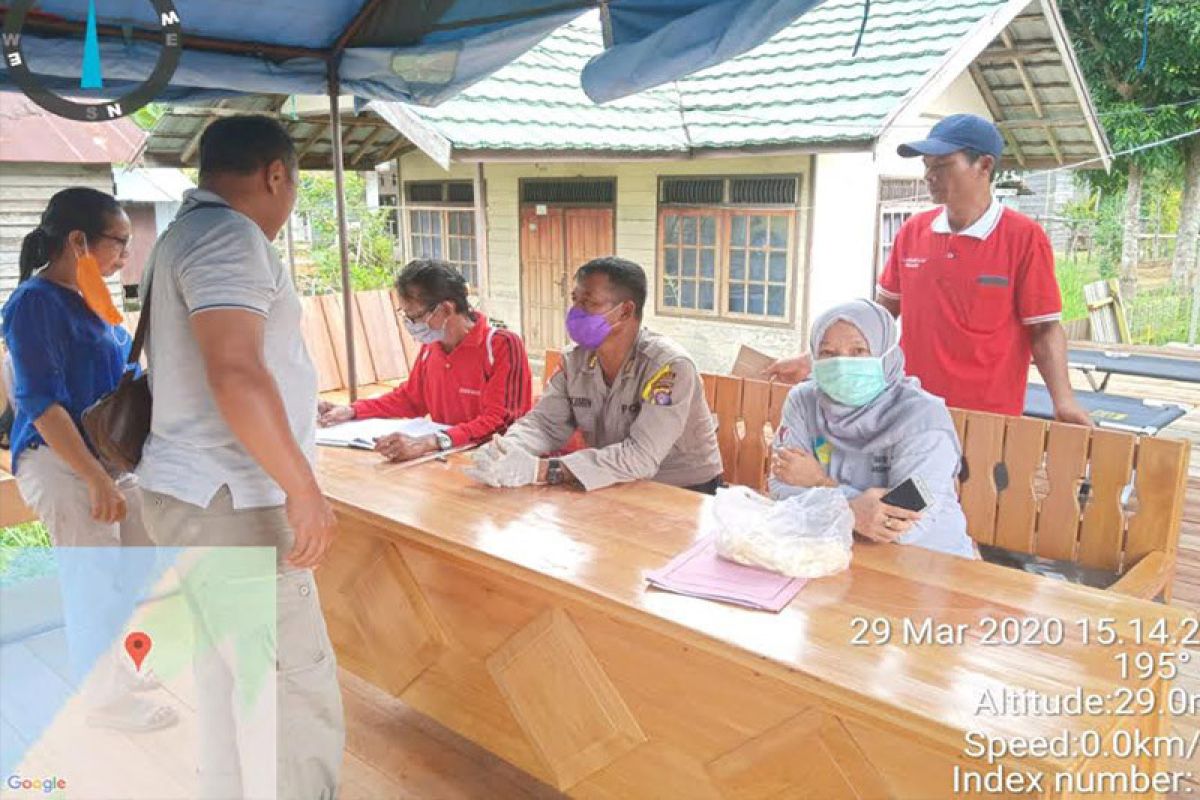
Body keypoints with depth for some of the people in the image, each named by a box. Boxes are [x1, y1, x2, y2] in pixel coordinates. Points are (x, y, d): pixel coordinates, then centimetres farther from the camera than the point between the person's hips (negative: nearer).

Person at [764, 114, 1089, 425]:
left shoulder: (1023, 237, -8)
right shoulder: (912, 232, 3)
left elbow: (1044, 329, -7)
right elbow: (881, 311, 9)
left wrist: (1063, 399, -21)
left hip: (988, 419, -3)